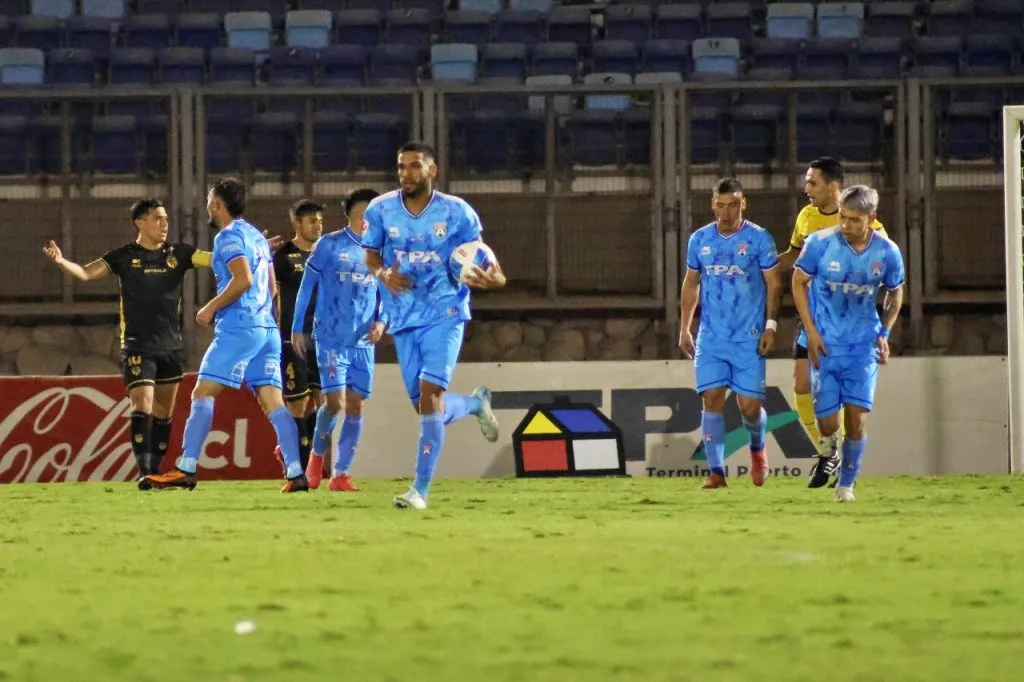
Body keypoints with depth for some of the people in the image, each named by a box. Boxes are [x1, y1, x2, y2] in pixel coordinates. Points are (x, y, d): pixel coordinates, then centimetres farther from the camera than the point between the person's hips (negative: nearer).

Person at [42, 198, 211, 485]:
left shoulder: (177, 253, 5)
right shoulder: (124, 257, -3)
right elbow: (86, 273, -12)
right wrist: (61, 261, -32)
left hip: (171, 346, 4)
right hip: (138, 347, -4)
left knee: (163, 412, 10)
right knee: (142, 407, -16)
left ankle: (156, 470, 21)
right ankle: (144, 470, -19)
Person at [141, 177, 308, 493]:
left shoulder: (229, 236, -6)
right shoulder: (257, 236, 20)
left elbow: (243, 279, -19)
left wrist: (211, 308, -9)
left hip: (238, 329, -8)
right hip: (267, 328, 8)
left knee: (203, 393, -6)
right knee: (273, 401, 1)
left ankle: (186, 469, -11)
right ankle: (295, 473, -9)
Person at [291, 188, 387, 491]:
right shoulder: (329, 245, -3)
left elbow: (386, 295, 15)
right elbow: (307, 285, 2)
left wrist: (381, 321, -4)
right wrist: (297, 328, 1)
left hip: (363, 342, 4)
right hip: (331, 338, -4)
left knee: (355, 406, 1)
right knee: (335, 401, -12)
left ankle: (340, 473, 8)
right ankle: (317, 454, 14)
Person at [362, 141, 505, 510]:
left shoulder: (457, 212, -7)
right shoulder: (381, 210, -1)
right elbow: (371, 255, 8)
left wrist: (494, 277, -23)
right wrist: (383, 274, -16)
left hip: (444, 314, -4)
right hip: (404, 319, 4)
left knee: (430, 394, -17)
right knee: (428, 407, 7)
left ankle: (421, 488, -15)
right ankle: (476, 403, 43)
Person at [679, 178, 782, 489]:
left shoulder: (759, 239, -4)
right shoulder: (699, 240, 5)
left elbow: (773, 284, 1)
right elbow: (691, 285, 15)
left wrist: (770, 325, -7)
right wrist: (685, 329, 12)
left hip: (749, 338, -2)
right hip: (711, 336, 2)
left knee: (749, 405, -2)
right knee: (712, 400, -8)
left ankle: (757, 448, 30)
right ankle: (716, 471, -6)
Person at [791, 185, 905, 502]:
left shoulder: (887, 252, -7)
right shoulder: (820, 243, -13)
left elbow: (895, 292, 12)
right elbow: (799, 282, 0)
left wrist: (884, 332, 1)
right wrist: (811, 331, -6)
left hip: (863, 345, 1)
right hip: (825, 344, -1)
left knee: (857, 418, -8)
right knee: (827, 425, -2)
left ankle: (847, 483, 11)